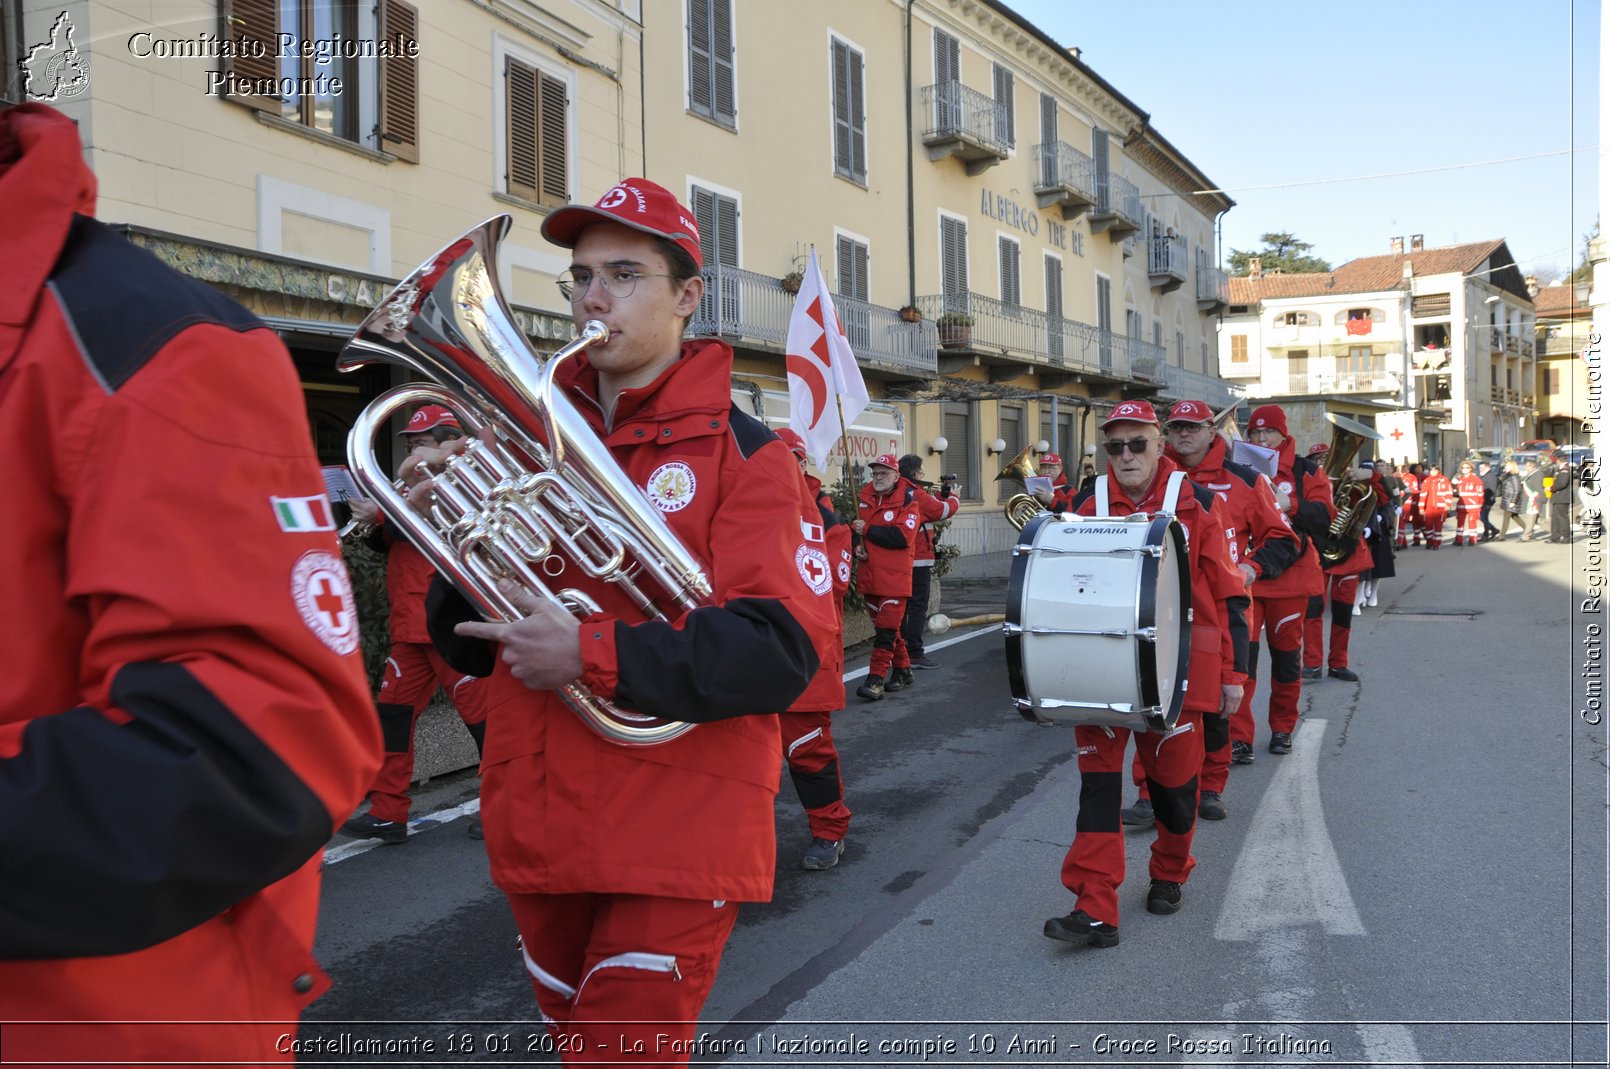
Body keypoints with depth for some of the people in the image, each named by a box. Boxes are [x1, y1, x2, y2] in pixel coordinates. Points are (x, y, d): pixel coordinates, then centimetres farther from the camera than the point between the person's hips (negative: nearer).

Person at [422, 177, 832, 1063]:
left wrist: (591, 654, -25)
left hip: (676, 846, -5)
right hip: (538, 833, 6)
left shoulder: (740, 452, -7)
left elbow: (783, 651, -19)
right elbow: (471, 650, 11)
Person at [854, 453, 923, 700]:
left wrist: (867, 530, -16)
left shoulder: (908, 501, -9)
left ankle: (875, 680, -10)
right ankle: (903, 670, 30)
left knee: (886, 629, -9)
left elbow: (902, 536, -21)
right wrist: (857, 544, 1)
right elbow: (857, 526, 22)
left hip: (895, 575, -7)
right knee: (886, 626, 16)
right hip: (869, 575, 7)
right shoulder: (865, 496, 9)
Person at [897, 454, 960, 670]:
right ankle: (914, 653, -4)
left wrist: (942, 494, 16)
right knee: (918, 606, -4)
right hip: (918, 559, -8)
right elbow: (945, 510, -8)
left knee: (903, 604, 15)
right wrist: (953, 496, 10)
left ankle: (900, 648, 23)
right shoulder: (917, 495, -17)